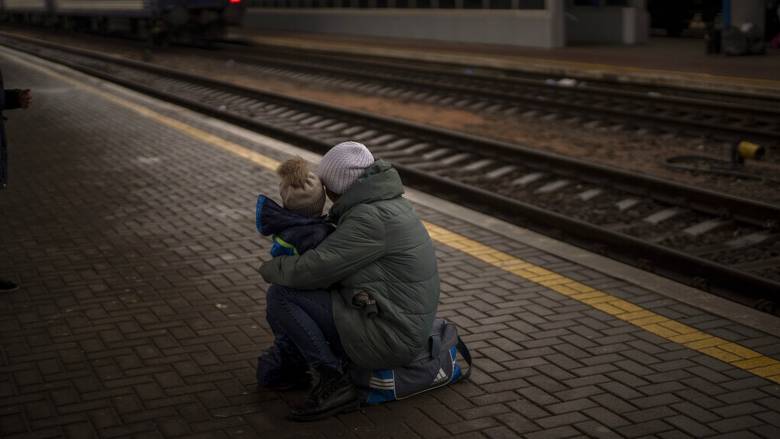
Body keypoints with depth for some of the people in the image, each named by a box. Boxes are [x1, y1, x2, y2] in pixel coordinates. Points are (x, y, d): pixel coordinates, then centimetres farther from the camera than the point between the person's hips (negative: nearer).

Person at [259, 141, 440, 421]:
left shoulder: (370, 219, -20)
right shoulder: (387, 203, 10)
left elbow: (313, 270, -21)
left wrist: (271, 269, -1)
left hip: (384, 336, -10)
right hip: (403, 328, 10)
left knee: (280, 296, -11)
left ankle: (335, 383, -7)